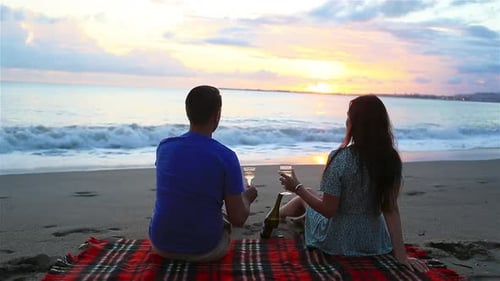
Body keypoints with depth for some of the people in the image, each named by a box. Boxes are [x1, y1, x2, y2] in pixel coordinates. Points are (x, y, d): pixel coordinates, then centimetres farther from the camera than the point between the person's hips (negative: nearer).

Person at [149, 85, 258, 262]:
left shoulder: (164, 147, -5)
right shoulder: (226, 157, -19)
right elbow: (238, 219, -14)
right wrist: (246, 198, 9)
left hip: (161, 244, 3)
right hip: (205, 250, -3)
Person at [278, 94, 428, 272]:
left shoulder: (339, 159, -25)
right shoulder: (391, 159, -10)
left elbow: (328, 210, -20)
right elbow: (391, 209, -11)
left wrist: (297, 188, -7)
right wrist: (401, 254, -8)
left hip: (339, 242, -4)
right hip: (375, 241, 5)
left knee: (303, 198, 26)